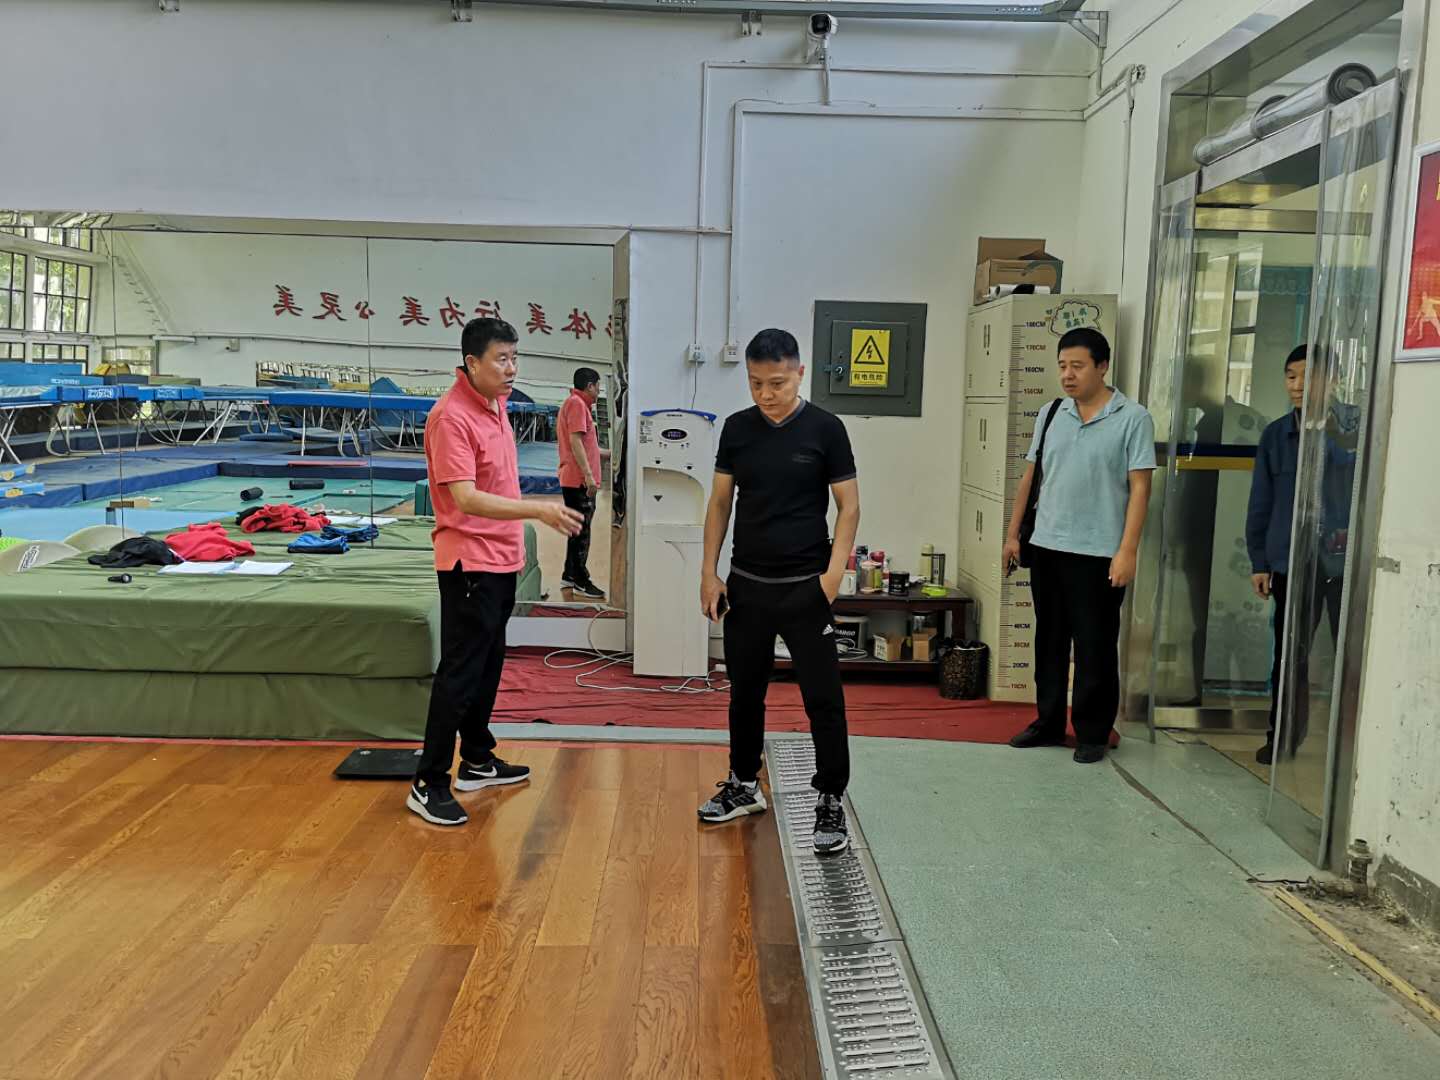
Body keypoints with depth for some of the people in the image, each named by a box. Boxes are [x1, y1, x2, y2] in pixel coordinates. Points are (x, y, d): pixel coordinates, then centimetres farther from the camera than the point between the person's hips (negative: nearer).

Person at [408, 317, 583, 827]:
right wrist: (539, 510, -34)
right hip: (470, 562, -9)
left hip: (501, 559, 9)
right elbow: (466, 499, -27)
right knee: (459, 674, -4)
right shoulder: (452, 417, -20)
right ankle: (428, 785, 5)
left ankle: (477, 762, 30)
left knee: (488, 665, 17)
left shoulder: (496, 405, 8)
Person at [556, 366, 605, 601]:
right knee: (581, 531, -7)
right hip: (580, 479, -11)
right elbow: (575, 440, -21)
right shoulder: (577, 403, -12)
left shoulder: (576, 403, 20)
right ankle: (581, 581, -3)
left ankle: (569, 575, 22)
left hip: (575, 479, 11)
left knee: (578, 529, 16)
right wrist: (588, 474, -24)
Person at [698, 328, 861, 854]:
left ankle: (830, 801, 11)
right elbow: (720, 502, 9)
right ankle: (744, 785, 32)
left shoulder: (824, 429, -6)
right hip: (745, 584, 4)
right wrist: (709, 571, 3)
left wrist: (833, 573, -14)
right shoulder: (737, 428, 4)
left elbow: (848, 506, -3)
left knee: (823, 697, -1)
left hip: (804, 587, -4)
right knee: (745, 690, 15)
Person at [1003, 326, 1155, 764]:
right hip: (1046, 547, 5)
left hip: (1098, 554, -5)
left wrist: (1127, 551, -15)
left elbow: (1139, 487, -9)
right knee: (1049, 641, 14)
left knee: (1095, 648, 4)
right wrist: (1013, 534, 11)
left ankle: (1093, 733, 16)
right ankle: (1049, 723, 26)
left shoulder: (1132, 418, -6)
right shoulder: (1050, 414, 9)